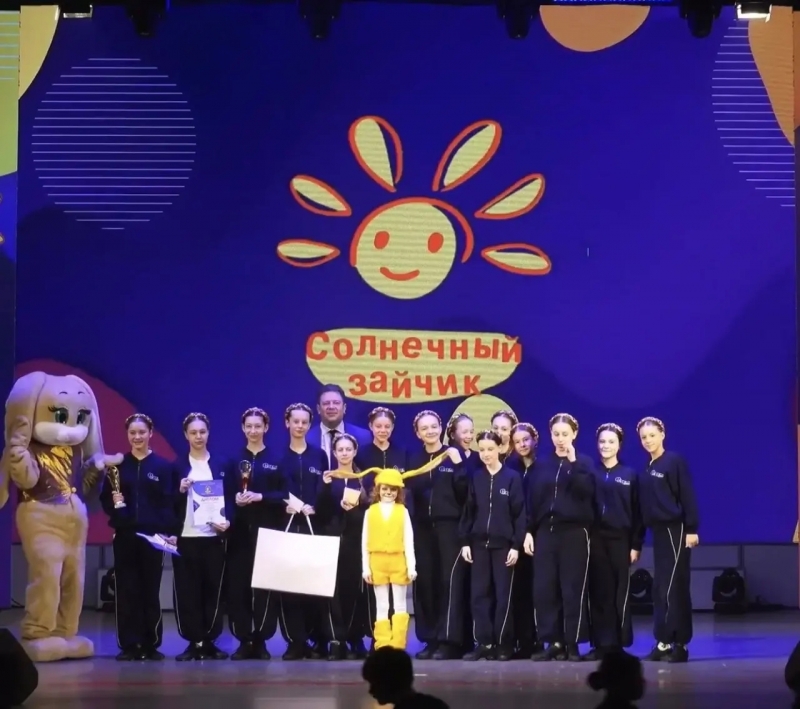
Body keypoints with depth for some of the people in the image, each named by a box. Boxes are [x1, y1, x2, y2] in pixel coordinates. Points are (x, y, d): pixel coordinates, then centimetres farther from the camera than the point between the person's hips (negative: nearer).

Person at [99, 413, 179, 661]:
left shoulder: (162, 465, 2)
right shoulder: (117, 464, 7)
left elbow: (169, 502, -3)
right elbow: (104, 499, 7)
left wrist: (170, 532, -13)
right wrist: (113, 504, -15)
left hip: (153, 535, -1)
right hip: (124, 535, 1)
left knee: (150, 590, 3)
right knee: (126, 590, 0)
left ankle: (151, 645, 8)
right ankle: (128, 645, 5)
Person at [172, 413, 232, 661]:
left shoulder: (220, 465, 10)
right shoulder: (177, 466, 8)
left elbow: (229, 499, 7)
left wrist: (227, 521, -11)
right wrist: (180, 491, -14)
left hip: (213, 537, 0)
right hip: (185, 537, 0)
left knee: (213, 590, -1)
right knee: (187, 591, -4)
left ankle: (209, 641, 5)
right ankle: (193, 642, 1)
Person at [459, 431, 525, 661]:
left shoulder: (512, 477, -2)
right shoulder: (476, 478, 7)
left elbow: (519, 513, -4)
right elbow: (468, 511, 8)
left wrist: (516, 545, -9)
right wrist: (465, 541, 2)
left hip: (503, 544, -3)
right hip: (479, 543, 3)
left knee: (503, 594, -1)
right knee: (480, 594, 1)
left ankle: (504, 644, 4)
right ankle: (484, 643, 4)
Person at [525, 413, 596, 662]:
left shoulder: (584, 462, 4)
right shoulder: (542, 464, 12)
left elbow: (586, 491, -14)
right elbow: (533, 499, 9)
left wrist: (573, 462, -16)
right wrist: (529, 531, 3)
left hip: (575, 532, -3)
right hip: (545, 531, 3)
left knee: (573, 589, -4)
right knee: (544, 588, -2)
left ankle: (572, 644, 0)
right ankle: (553, 642, 4)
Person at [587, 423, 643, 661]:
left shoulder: (630, 475, 6)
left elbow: (637, 512, 4)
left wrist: (636, 545, -3)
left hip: (620, 539, -1)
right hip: (595, 539, 1)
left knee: (620, 593, -1)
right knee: (599, 592, 0)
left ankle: (619, 643, 3)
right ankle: (601, 643, 3)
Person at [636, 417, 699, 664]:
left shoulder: (675, 461, -7)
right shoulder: (646, 469, 12)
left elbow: (687, 496, -11)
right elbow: (644, 503, 14)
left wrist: (692, 529, -16)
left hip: (675, 530, -7)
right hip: (659, 531, 7)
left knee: (674, 588, -7)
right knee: (661, 588, 7)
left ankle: (679, 644, -4)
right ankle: (664, 642, 10)